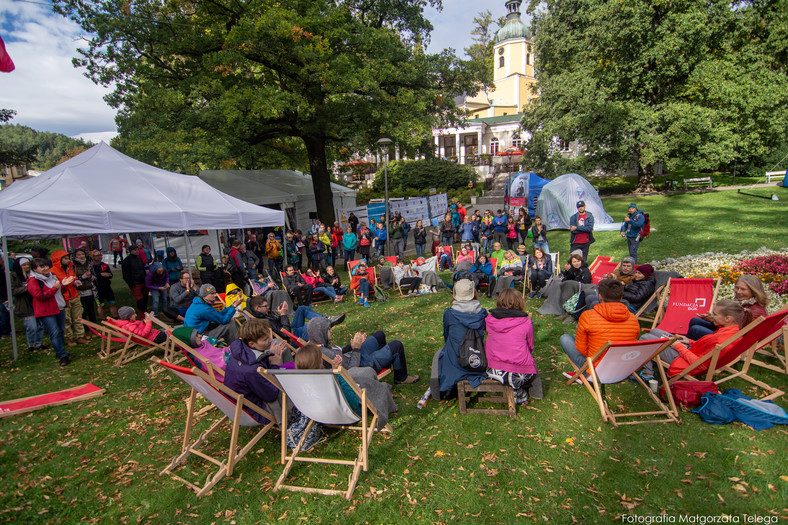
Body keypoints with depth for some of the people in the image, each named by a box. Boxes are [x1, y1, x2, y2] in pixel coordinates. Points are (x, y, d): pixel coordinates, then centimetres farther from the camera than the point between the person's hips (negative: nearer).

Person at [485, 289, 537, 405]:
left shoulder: (489, 319, -2)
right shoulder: (526, 322, -7)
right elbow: (530, 347, 6)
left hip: (493, 373, 2)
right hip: (519, 375, -2)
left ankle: (515, 392, 15)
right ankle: (520, 394, 18)